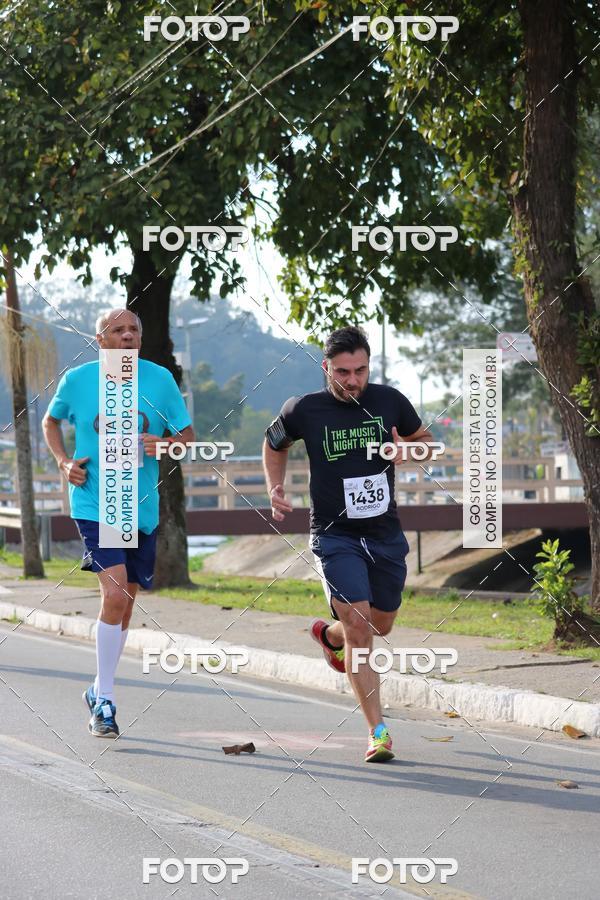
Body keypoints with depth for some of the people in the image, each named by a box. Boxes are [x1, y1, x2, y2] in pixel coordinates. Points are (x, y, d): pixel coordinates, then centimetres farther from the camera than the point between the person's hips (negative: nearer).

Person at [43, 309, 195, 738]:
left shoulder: (160, 379, 1)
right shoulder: (77, 380, -2)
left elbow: (188, 436, 7)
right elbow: (51, 421, 16)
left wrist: (165, 446, -15)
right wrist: (64, 462, 0)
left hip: (144, 507, 3)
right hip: (95, 504, -3)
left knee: (125, 600, 13)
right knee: (115, 595, -17)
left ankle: (100, 690, 31)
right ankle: (104, 701, -8)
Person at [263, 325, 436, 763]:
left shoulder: (389, 401, -5)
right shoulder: (303, 410, -10)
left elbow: (425, 440, 12)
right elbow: (274, 444, 12)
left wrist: (408, 452, -10)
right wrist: (276, 489, -2)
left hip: (386, 533, 4)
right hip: (335, 535, -4)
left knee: (381, 625, 18)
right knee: (359, 628, -17)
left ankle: (329, 635, 52)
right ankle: (378, 732, -12)